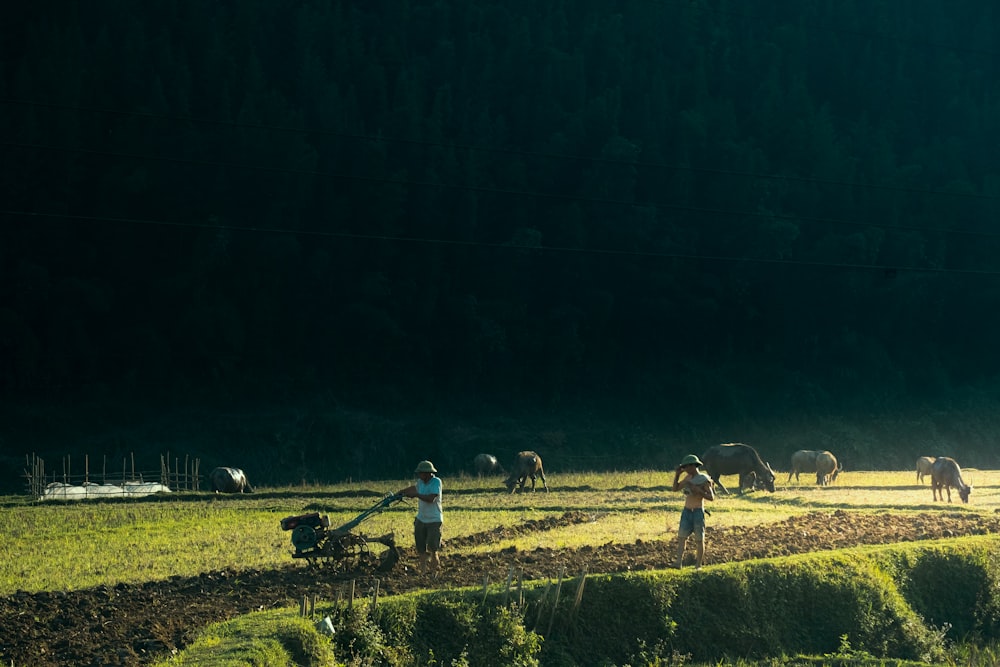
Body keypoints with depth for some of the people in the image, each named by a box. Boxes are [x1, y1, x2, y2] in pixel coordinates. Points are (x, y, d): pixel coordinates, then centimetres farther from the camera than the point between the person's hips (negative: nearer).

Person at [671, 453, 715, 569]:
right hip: (686, 511, 6)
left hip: (698, 512, -6)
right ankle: (678, 563, -7)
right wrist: (677, 474, 3)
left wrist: (697, 490, -24)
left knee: (699, 540, 3)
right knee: (681, 537, -3)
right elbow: (675, 488, 15)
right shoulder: (688, 478, 8)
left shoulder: (703, 479, -11)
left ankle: (699, 565, 12)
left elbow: (711, 497, -14)